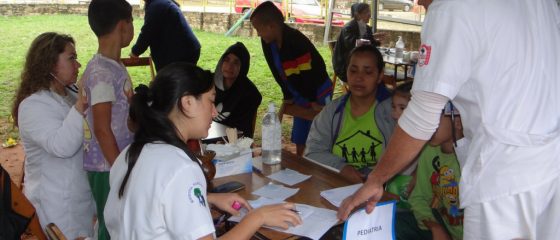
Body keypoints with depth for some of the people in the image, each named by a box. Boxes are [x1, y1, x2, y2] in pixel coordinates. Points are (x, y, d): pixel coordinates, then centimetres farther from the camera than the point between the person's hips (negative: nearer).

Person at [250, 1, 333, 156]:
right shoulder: (267, 42, -6)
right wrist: (288, 96, 8)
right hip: (300, 95, 8)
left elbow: (311, 73, -24)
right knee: (299, 140, 13)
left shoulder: (297, 42, -29)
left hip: (319, 94, -7)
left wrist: (314, 102, -16)